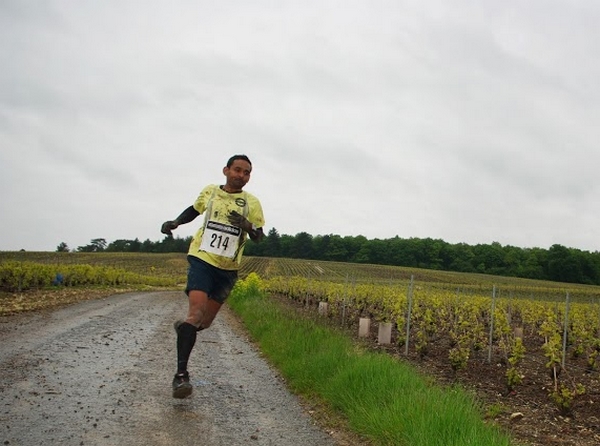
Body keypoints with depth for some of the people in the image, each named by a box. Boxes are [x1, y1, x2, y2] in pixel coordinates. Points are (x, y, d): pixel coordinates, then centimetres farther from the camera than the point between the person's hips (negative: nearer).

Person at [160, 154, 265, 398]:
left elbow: (259, 237, -3)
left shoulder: (251, 203, 0)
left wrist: (248, 226, -24)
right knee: (196, 312, -21)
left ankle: (183, 326, 46)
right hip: (202, 259, -2)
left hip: (227, 269, 2)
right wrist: (175, 222, 1)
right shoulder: (210, 191, 2)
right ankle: (181, 374, -18)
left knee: (205, 321, 10)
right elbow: (194, 210, 19)